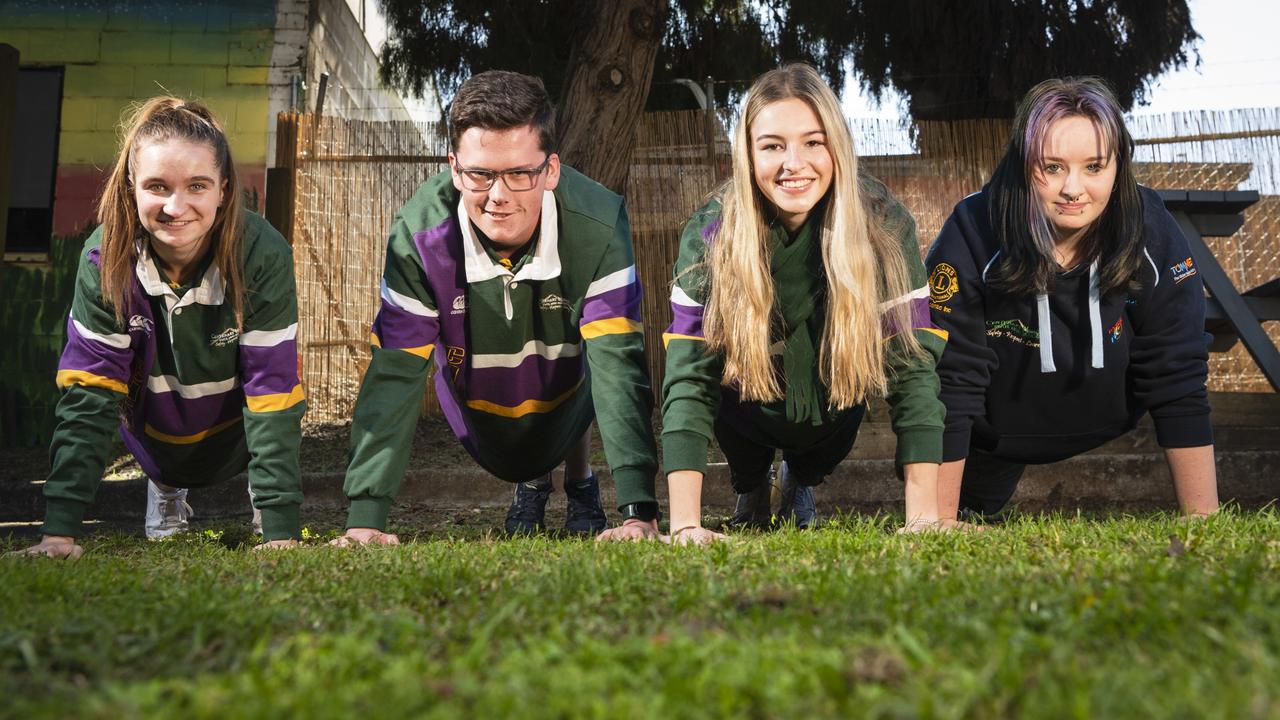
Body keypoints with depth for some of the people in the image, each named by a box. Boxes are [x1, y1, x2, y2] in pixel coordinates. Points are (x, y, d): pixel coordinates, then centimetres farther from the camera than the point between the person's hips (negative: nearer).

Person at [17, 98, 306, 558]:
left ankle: (264, 486, 16)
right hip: (155, 437, 0)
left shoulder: (262, 255, -30)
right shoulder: (105, 258, -25)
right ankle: (165, 487, 19)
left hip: (233, 434, 0)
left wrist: (282, 532, -32)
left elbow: (272, 388, -29)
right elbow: (88, 393, -23)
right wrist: (60, 530, -30)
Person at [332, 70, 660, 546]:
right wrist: (365, 516, -40)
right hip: (475, 395, -1)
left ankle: (580, 485, 20)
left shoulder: (598, 226, -39)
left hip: (565, 389, 1)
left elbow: (618, 364, -41)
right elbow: (394, 374, -34)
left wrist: (638, 508, -49)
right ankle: (531, 484, 49)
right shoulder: (419, 235, -36)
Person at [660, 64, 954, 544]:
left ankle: (801, 479, 21)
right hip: (749, 413, -1)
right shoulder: (711, 234, -25)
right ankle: (750, 485, 18)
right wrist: (685, 524, -38)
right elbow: (689, 377, -29)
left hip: (835, 412, 1)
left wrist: (923, 517, -33)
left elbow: (913, 365, -26)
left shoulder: (884, 226, -25)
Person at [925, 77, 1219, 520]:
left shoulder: (1153, 236, -25)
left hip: (1105, 425, 1)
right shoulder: (971, 238, -32)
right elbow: (950, 387, -29)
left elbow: (1178, 385, -21)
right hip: (992, 442, -1)